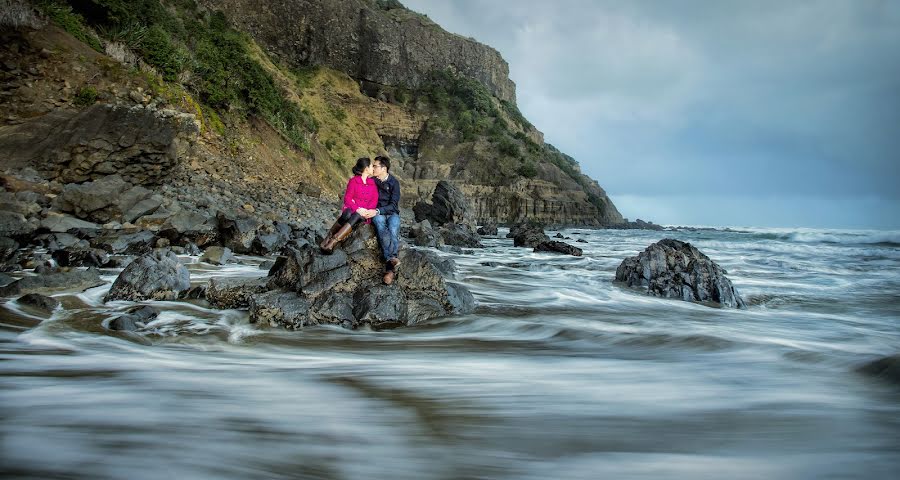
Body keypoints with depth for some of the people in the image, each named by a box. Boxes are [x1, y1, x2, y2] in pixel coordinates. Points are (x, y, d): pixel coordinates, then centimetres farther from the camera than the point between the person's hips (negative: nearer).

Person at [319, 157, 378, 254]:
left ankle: (333, 242, -44)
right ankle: (328, 237, -27)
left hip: (364, 213, 1)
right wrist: (357, 209, -18)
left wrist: (368, 211, -12)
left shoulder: (373, 183, 15)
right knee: (347, 215, -39)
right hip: (351, 209, -1)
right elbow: (347, 198, -2)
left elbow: (374, 200, 7)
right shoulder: (353, 180, 4)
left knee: (356, 217, -36)